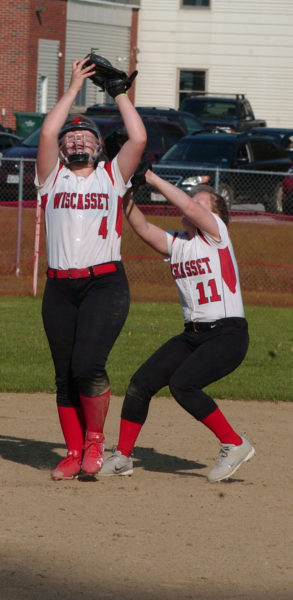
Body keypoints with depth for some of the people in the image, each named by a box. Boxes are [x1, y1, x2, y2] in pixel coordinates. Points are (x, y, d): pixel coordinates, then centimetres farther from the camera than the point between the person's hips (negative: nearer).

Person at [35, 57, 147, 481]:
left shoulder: (112, 175, 12)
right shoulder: (53, 176, 13)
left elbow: (139, 138, 0)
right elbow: (48, 132, -1)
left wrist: (119, 93, 8)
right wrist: (75, 87, 5)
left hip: (105, 284, -3)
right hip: (60, 289, 3)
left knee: (87, 365, -18)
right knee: (65, 375, 3)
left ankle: (95, 440, 1)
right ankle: (74, 453, 11)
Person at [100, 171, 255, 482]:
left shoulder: (216, 232, -5)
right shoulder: (175, 243, 12)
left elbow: (189, 207, -22)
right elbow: (142, 227, -1)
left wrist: (152, 178, -18)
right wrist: (126, 191, -14)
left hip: (228, 334, -7)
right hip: (192, 336, 7)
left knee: (182, 384, -25)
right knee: (141, 382, -3)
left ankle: (234, 445, -13)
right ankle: (122, 457, 10)